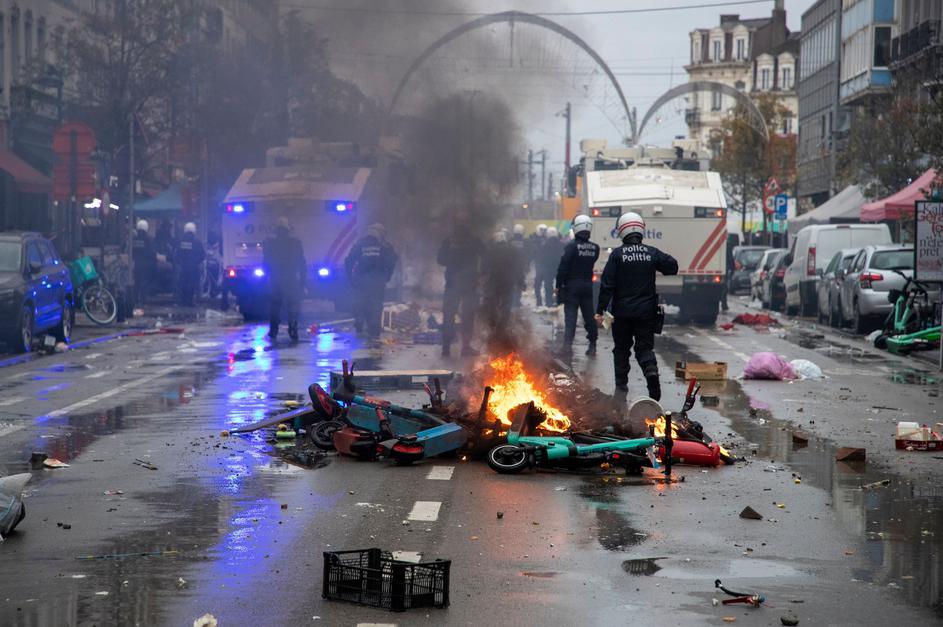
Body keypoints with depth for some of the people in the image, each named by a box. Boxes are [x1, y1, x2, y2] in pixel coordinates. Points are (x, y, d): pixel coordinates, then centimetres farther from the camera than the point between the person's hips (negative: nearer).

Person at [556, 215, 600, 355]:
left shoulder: (571, 246, -14)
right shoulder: (595, 248, 0)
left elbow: (563, 267, -14)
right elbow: (592, 263, 8)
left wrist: (558, 285, -9)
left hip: (572, 285, -4)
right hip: (588, 285, 4)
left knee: (570, 315, -2)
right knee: (589, 315, 12)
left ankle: (568, 343, -12)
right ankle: (592, 345, 17)